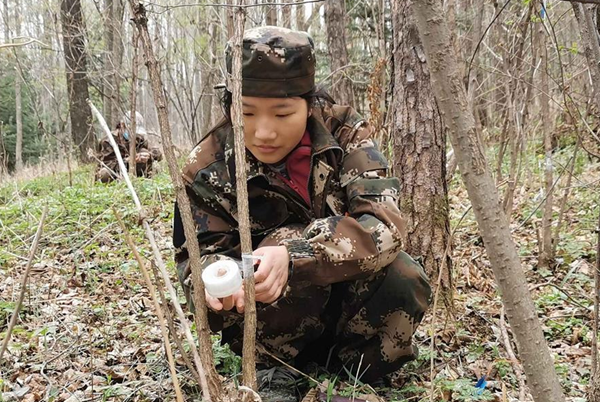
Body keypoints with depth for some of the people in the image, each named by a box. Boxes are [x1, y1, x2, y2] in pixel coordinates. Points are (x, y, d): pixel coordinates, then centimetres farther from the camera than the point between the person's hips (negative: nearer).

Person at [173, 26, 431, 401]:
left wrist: (292, 257, -45)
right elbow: (197, 255, -12)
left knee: (405, 282, -29)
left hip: (350, 303, 2)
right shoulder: (208, 169, -16)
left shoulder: (343, 131, -17)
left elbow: (382, 221, -29)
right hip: (265, 327, -1)